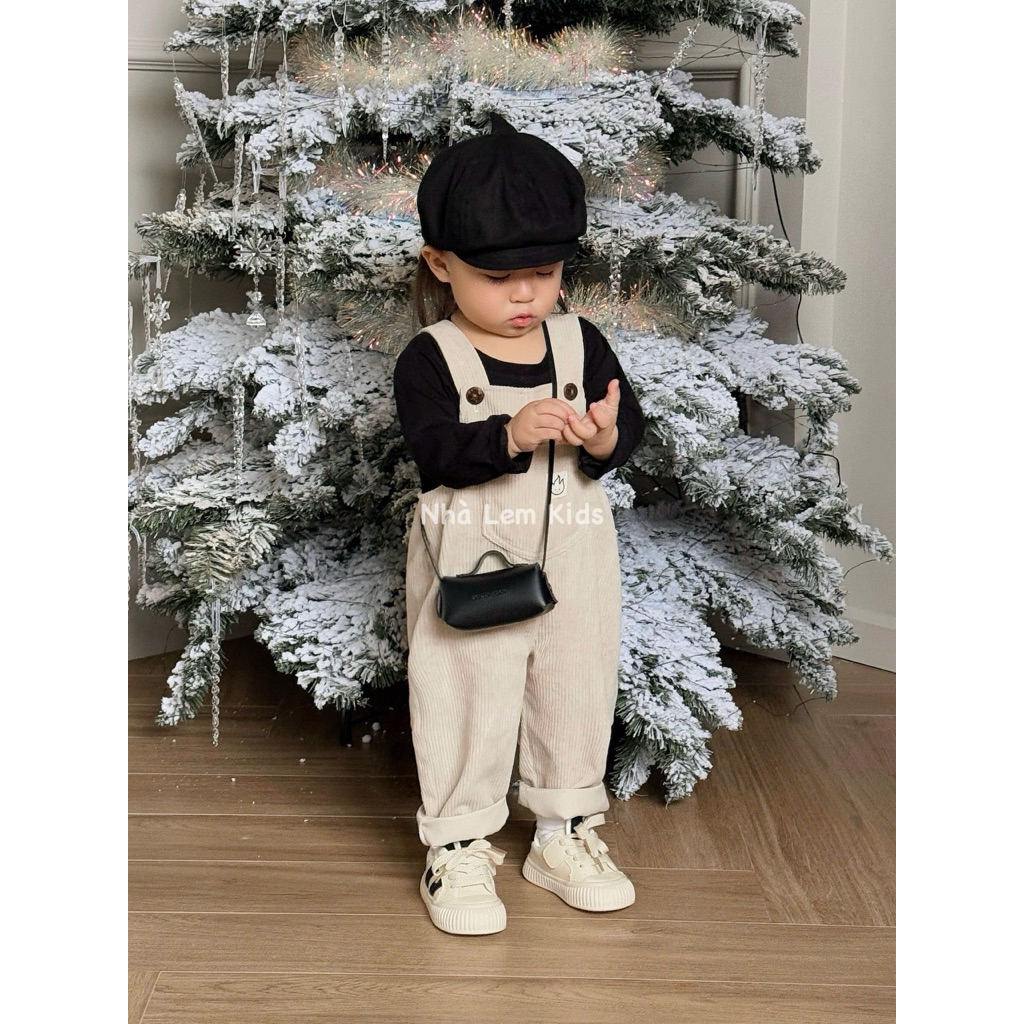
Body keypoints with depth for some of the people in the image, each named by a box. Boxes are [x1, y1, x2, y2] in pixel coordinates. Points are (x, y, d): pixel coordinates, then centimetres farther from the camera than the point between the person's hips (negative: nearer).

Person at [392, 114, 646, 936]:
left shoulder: (582, 343, 2)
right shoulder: (430, 359, -9)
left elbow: (630, 426, 1)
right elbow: (433, 448, -20)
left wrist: (605, 439, -22)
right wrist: (509, 435, -35)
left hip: (573, 559, 4)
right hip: (470, 562, -3)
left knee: (577, 692, 15)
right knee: (466, 699, 4)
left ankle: (566, 833, 34)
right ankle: (457, 848, 20)